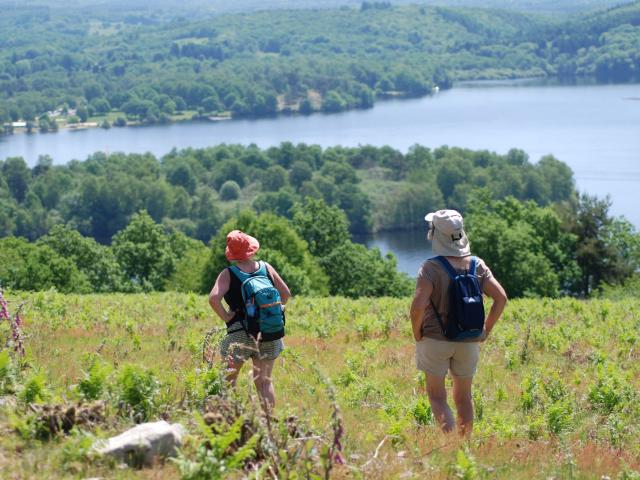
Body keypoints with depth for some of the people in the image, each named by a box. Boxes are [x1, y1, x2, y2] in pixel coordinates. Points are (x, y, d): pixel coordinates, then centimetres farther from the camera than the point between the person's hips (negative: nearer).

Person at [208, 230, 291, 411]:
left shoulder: (228, 274, -8)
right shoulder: (266, 268, 2)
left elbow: (214, 298, -22)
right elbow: (286, 293, 7)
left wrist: (226, 317, -9)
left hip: (239, 333, -4)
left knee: (229, 379, 8)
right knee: (264, 381, 10)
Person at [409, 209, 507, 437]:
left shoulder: (431, 267, -15)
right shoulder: (477, 265, -1)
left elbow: (418, 304, -24)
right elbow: (501, 297, -3)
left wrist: (417, 332, -8)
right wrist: (486, 330, 5)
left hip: (435, 340, -4)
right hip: (469, 342, 4)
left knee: (436, 394, 5)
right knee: (463, 396, 17)